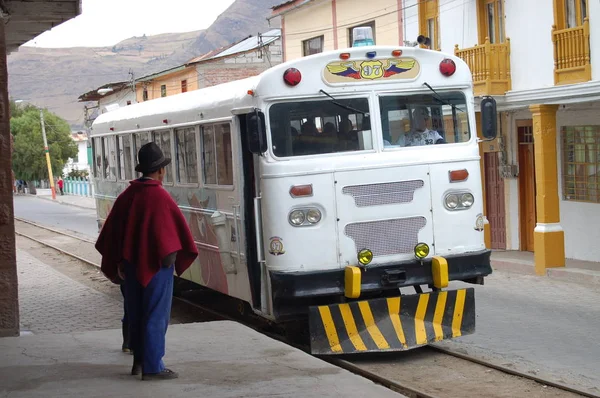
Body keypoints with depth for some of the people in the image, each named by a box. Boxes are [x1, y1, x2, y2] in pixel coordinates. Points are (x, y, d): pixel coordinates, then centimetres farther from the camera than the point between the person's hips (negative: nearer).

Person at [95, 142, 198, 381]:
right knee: (155, 315, -2)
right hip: (156, 264, -7)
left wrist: (118, 263, 15)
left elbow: (111, 231, 8)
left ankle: (139, 361, 25)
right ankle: (152, 367, -1)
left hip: (132, 263, 7)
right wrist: (173, 255, 1)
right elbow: (177, 229, -15)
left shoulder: (126, 196, 4)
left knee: (135, 312, 17)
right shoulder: (160, 197, -16)